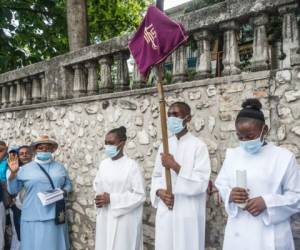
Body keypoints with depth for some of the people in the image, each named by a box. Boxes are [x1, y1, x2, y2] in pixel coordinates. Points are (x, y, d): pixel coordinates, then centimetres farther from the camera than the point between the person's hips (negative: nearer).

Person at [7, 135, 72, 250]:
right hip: (33, 217, -2)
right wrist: (13, 173, -10)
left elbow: (68, 184, 17)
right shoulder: (25, 169, 4)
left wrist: (64, 191, -4)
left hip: (55, 216, 2)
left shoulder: (60, 167, 11)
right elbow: (13, 190, 5)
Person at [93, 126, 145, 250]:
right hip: (105, 218, 5)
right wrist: (100, 199, -6)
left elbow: (140, 195, -14)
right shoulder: (103, 164, 6)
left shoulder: (131, 165, -11)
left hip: (124, 219, -5)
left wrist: (111, 198, -16)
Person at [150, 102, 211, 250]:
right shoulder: (164, 146, 10)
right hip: (165, 213, 5)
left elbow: (201, 183, -14)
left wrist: (175, 165, -19)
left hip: (188, 214, -5)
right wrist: (159, 192, -6)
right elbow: (156, 176, 14)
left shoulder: (198, 146, -7)